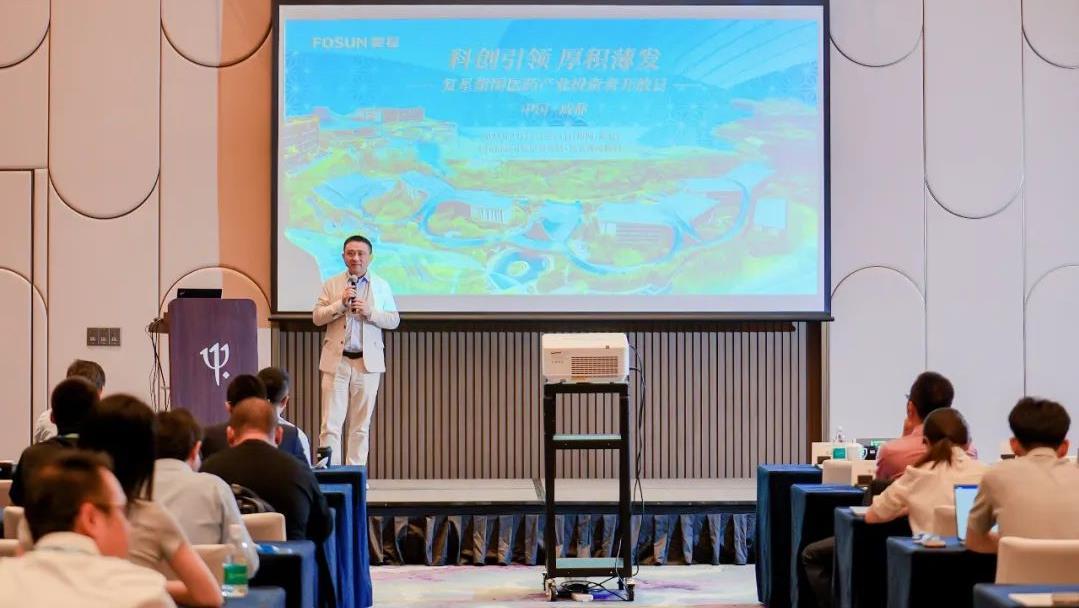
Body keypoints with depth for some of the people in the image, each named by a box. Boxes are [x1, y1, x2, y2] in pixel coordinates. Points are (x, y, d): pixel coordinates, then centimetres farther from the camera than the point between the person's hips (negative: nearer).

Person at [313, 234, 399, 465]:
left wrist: (370, 312, -11)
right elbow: (317, 317, 3)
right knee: (331, 422, -5)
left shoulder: (381, 286, 9)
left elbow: (394, 320, 7)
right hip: (337, 360, -1)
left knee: (361, 424, 5)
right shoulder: (331, 284, 8)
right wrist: (340, 303, -12)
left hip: (368, 362, 1)